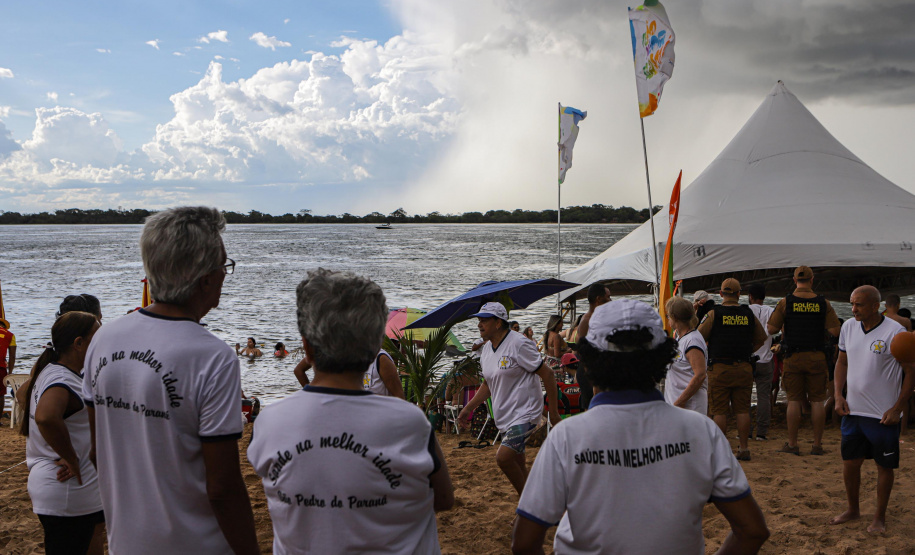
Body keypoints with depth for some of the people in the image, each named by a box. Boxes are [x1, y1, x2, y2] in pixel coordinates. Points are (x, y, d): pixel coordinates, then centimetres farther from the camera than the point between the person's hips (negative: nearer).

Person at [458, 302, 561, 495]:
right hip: (505, 417, 8)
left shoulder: (518, 344, -15)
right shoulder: (487, 349, 10)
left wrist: (554, 412, -12)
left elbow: (547, 374, -13)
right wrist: (468, 409, 16)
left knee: (503, 457, -20)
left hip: (525, 413, -8)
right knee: (518, 467, 12)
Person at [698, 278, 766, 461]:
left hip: (719, 368, -3)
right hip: (743, 368, 3)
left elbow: (699, 336, -3)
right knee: (743, 410, 7)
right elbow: (762, 338, 16)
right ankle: (743, 448, 10)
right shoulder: (749, 314, 5)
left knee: (720, 411, 1)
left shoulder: (714, 313, -6)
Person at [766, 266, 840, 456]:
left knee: (794, 401, 3)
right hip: (817, 356, 1)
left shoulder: (785, 303, -3)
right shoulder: (823, 303, 0)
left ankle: (792, 444, 6)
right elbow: (835, 331, -3)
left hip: (793, 357, -1)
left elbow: (771, 329, -4)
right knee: (817, 401, 6)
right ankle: (817, 445, 8)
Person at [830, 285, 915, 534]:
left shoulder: (895, 332, -14)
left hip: (883, 415, -5)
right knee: (849, 462, 12)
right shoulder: (848, 327, 3)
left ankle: (880, 517, 23)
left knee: (884, 466, 8)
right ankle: (853, 509, 31)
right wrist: (838, 395, 4)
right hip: (853, 410, 5)